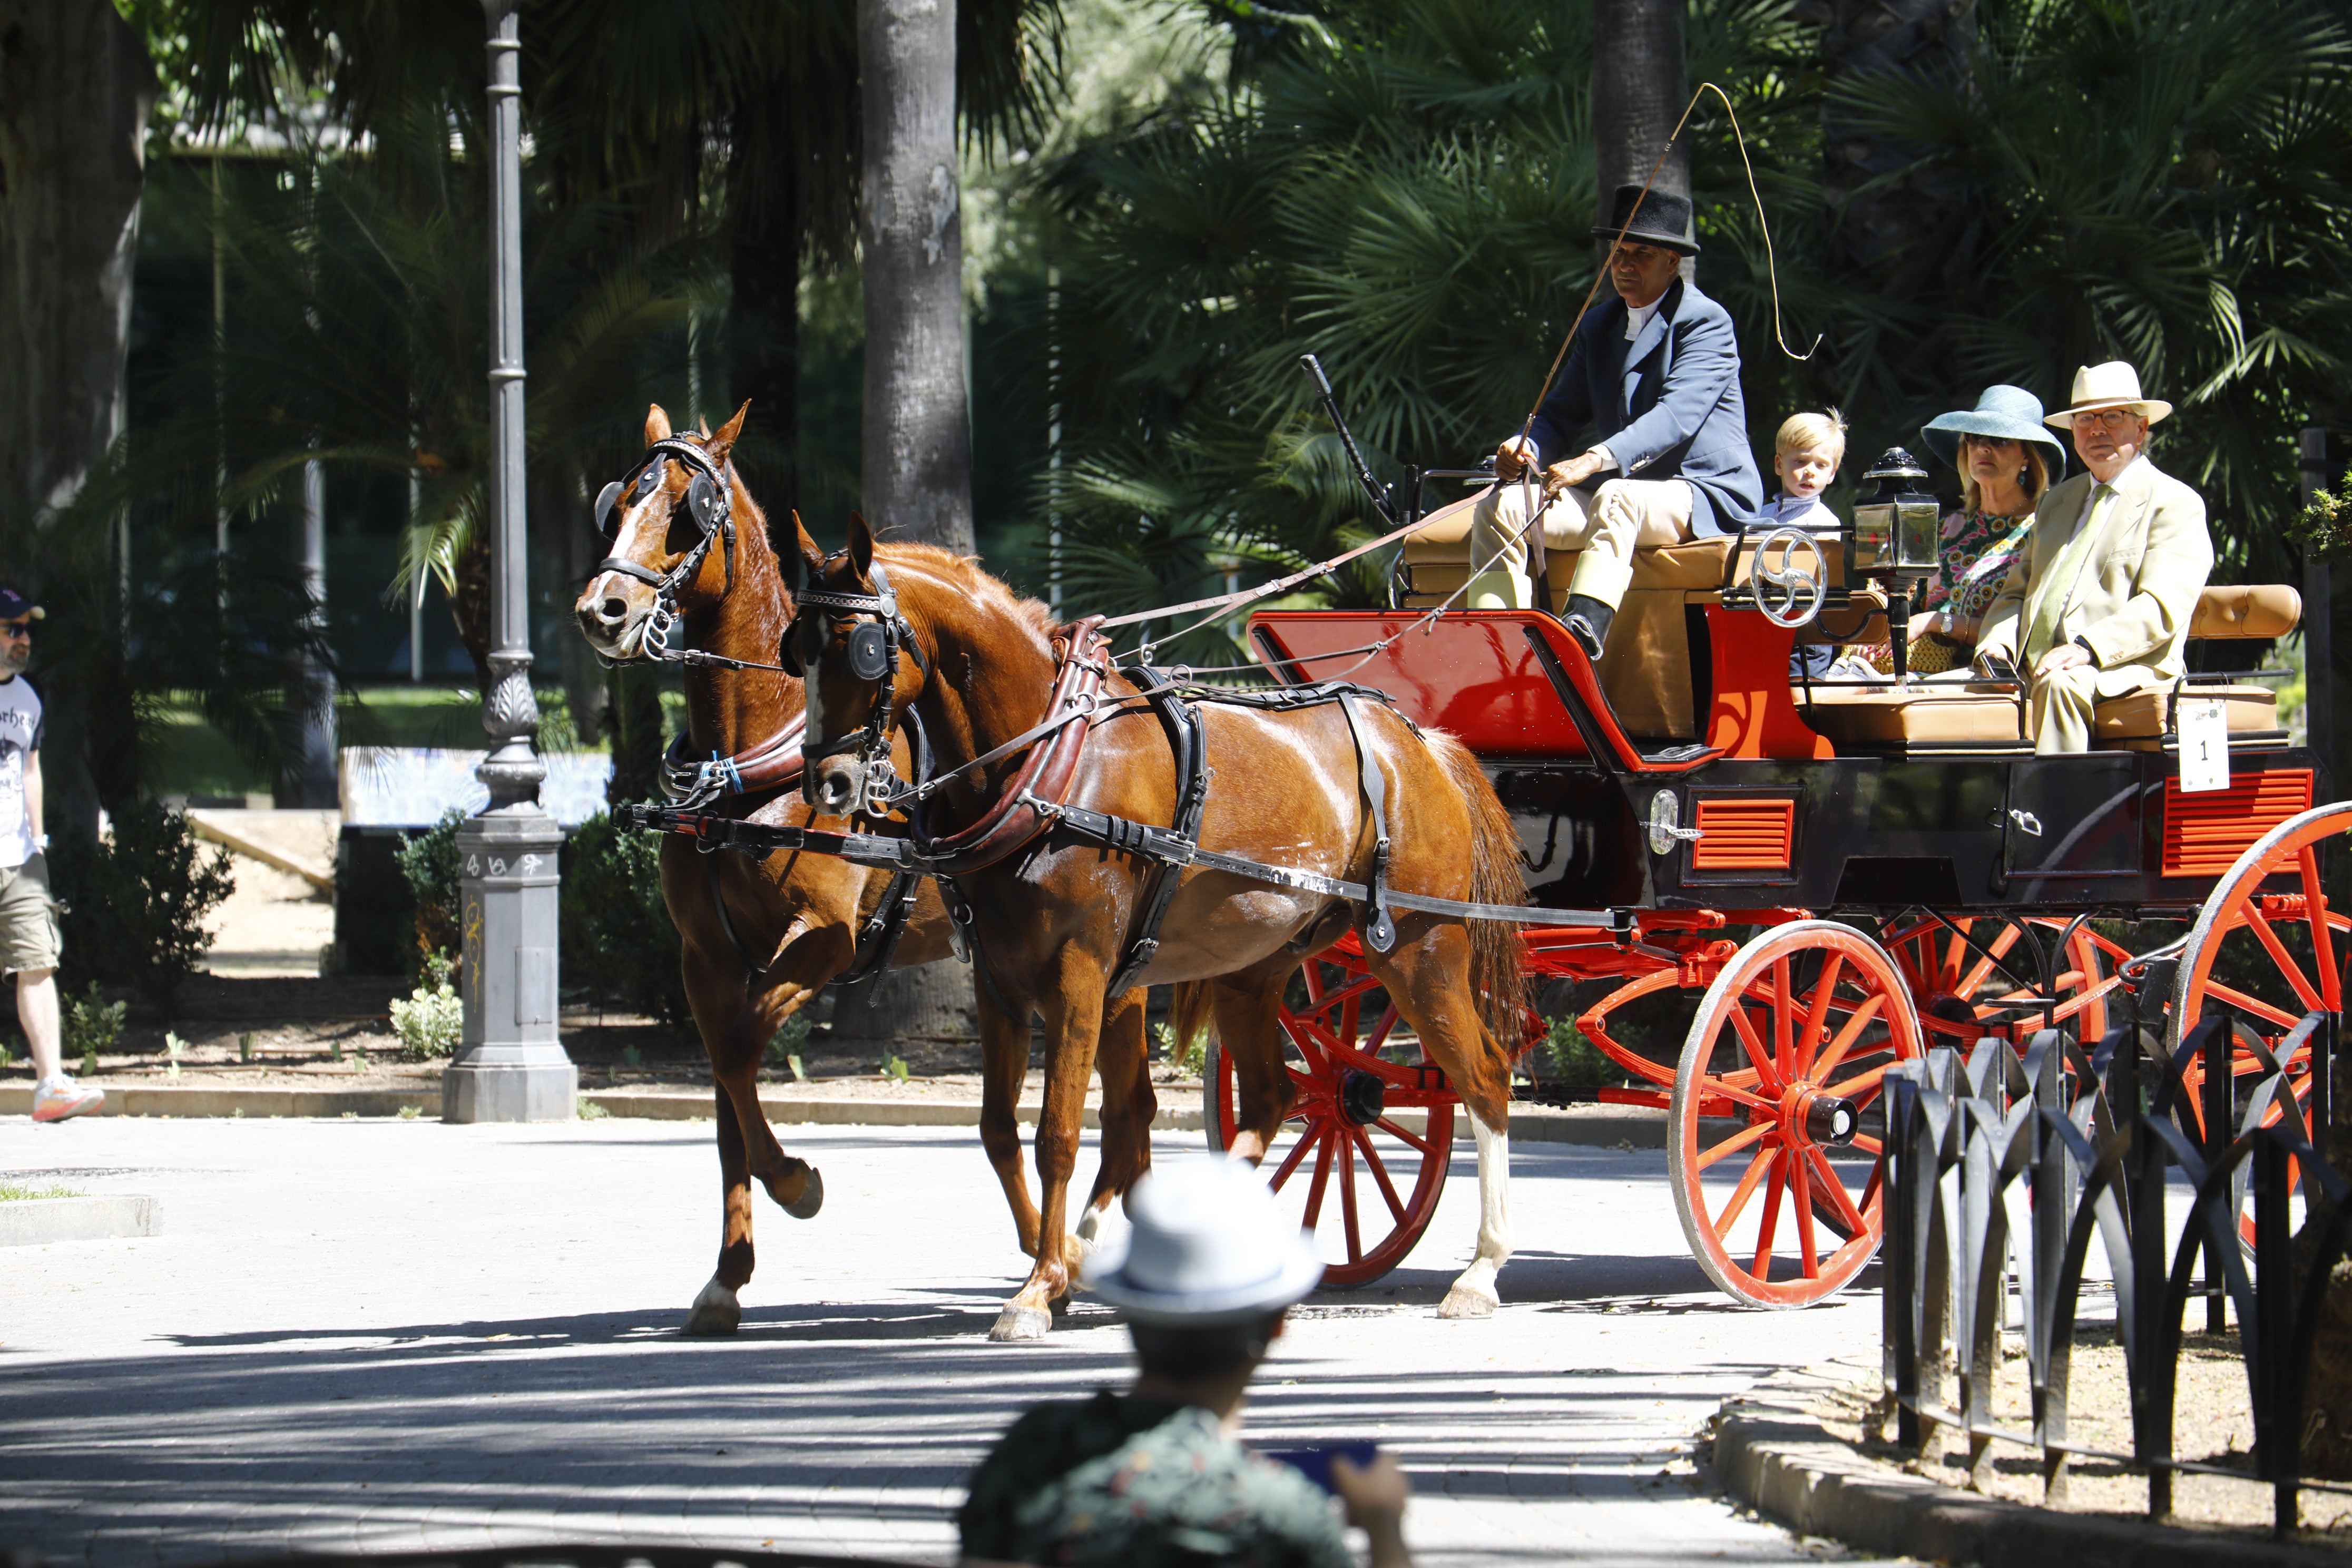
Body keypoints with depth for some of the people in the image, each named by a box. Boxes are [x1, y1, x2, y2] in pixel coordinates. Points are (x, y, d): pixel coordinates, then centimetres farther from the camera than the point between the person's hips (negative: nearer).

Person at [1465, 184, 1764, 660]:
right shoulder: (1598, 326, 16)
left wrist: (1595, 460, -38)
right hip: (1624, 496, 7)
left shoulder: (1706, 323, -9)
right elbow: (1560, 414, 16)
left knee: (1616, 499, -39)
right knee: (1500, 507, -12)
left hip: (1704, 497, -7)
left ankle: (1584, 629, -59)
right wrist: (1527, 449, -10)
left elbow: (1677, 415, -23)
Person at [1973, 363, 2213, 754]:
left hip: (2121, 668, -6)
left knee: (2059, 685, -37)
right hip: (2033, 669, 6)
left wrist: (2087, 649, -25)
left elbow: (2162, 609, -11)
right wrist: (1999, 641, -1)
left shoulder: (2176, 504, 2)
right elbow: (2018, 591, 23)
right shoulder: (2057, 501, 26)